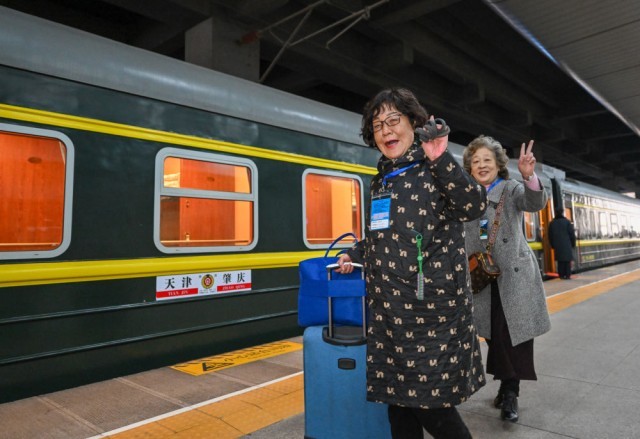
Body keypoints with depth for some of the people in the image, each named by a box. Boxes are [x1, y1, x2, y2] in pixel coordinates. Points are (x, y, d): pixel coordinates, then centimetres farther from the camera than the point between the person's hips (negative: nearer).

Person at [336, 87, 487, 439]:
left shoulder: (433, 169, -3)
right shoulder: (380, 182, 16)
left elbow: (474, 207, -20)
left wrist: (440, 159, -24)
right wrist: (355, 254, 27)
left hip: (432, 307, -6)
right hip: (389, 308, 7)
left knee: (430, 401, -1)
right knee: (396, 397, 14)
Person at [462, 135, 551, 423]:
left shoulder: (511, 189, 1)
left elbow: (535, 203, -20)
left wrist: (529, 176, -38)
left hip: (514, 275, -3)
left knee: (512, 335, -1)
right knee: (494, 336, 9)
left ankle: (510, 392, 15)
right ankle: (507, 388, 27)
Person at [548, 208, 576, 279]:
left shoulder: (552, 223, 5)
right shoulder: (567, 222, -4)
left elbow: (550, 236, 9)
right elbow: (572, 234, -2)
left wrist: (553, 245, 16)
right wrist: (573, 244, 7)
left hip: (557, 245, 3)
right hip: (567, 245, -3)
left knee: (560, 261, 5)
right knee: (567, 260, 2)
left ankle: (561, 275, 4)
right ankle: (567, 275, 1)